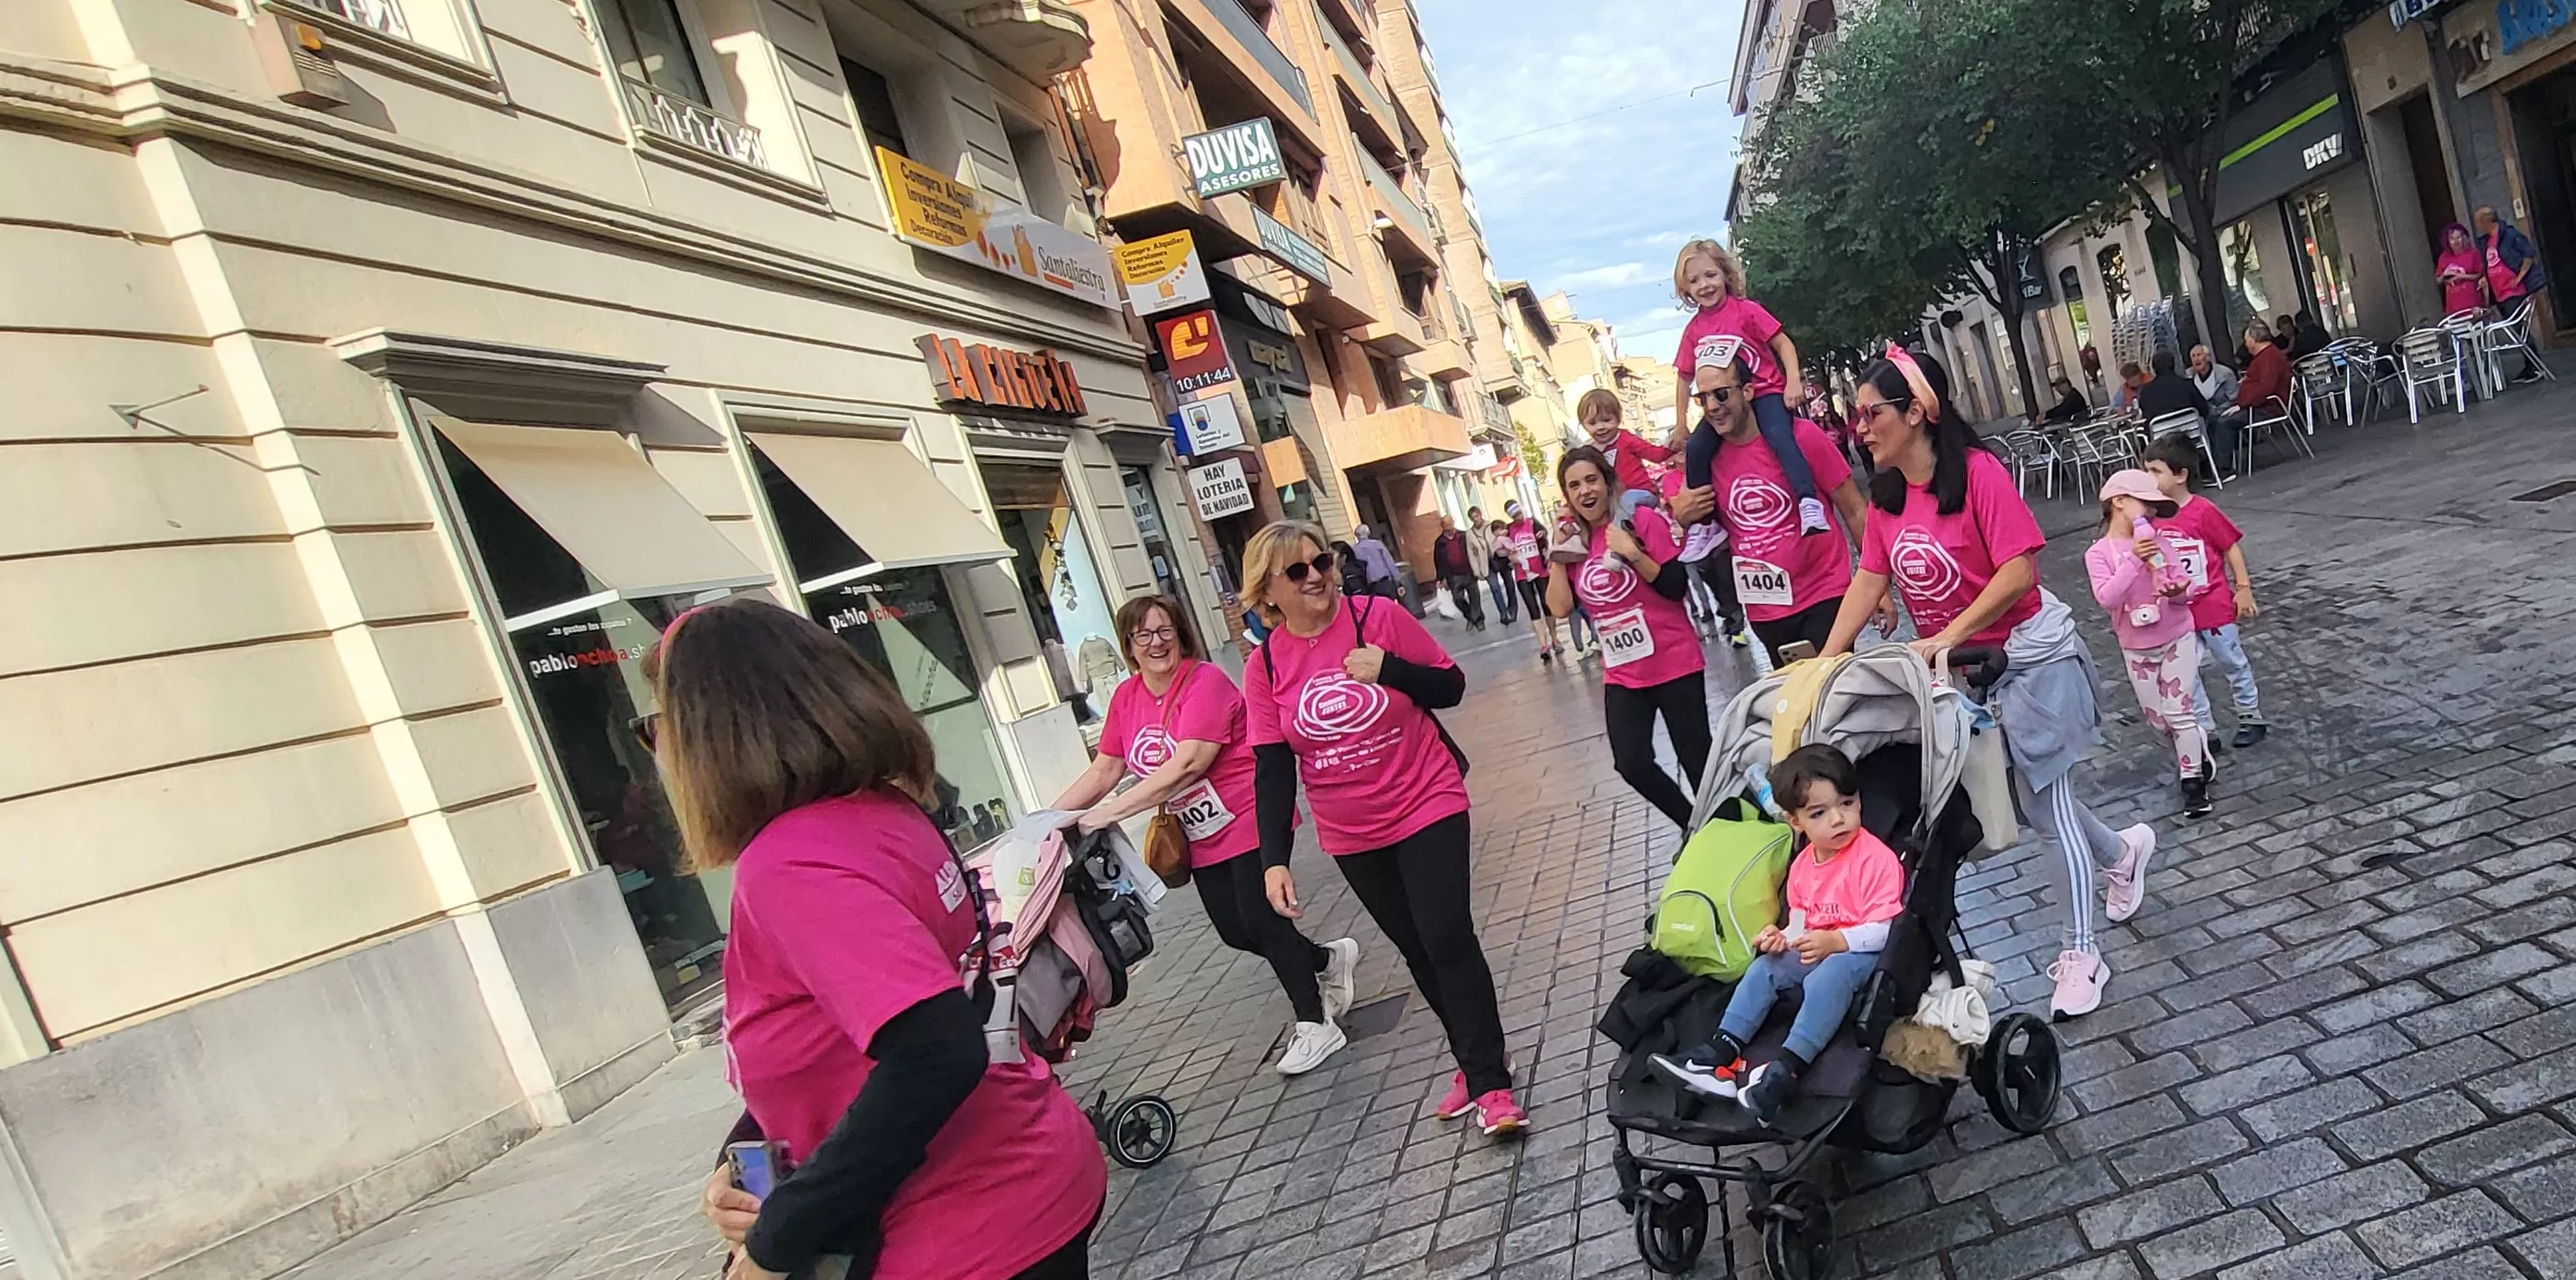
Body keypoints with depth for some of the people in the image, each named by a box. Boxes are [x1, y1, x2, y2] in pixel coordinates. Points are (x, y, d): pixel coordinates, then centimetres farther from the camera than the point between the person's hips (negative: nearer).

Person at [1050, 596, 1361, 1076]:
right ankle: (1328, 959, 36)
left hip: (1249, 821, -7)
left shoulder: (1205, 681, -21)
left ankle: (1315, 1025, 10)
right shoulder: (1126, 698, 1)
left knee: (1261, 920, -8)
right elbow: (1104, 770, 3)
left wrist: (1111, 811, -35)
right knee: (1235, 932, 12)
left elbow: (1187, 764, -31)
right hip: (1203, 837, 7)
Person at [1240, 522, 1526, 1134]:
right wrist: (1274, 860, -13)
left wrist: (1389, 668, -22)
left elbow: (1452, 686, -5)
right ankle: (1473, 1061, 31)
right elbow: (1271, 770, -6)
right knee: (1417, 950, 14)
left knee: (1447, 938, -9)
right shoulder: (1265, 666, -6)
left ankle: (1491, 1084, 3)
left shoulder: (1379, 618, -12)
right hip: (1351, 837, 3)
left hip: (1427, 808, -3)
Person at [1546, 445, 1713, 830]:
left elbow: (1677, 587, -15)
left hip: (1674, 665, -4)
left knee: (1696, 758, 4)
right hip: (1622, 675, 5)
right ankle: (1694, 827, 24)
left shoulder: (1644, 520, -10)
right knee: (1632, 764, 0)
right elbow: (1560, 607, -4)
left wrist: (1632, 554, -25)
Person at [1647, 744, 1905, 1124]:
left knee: (1826, 977, -35)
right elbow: (1801, 922, 17)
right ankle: (1723, 1052, -20)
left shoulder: (1876, 858, -16)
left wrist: (1834, 941, -30)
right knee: (1764, 967, -10)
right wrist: (1783, 937, -6)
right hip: (1817, 949, 8)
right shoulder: (1802, 865, 9)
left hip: (1862, 952, -8)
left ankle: (1787, 1068, -43)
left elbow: (1885, 929, -20)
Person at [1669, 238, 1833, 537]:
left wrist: (1793, 381, -18)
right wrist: (1681, 424, 9)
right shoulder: (1693, 330, 4)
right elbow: (1684, 378, 12)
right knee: (1695, 450, -15)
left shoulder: (1746, 310, -7)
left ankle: (1809, 503, -38)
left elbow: (1783, 344, -4)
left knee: (1779, 437, -31)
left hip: (1765, 392, -4)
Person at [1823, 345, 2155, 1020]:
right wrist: (1825, 663, -11)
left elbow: (2019, 571, -26)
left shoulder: (1978, 472, -21)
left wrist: (1946, 638, -29)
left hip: (2029, 655, -7)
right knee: (2029, 798, 17)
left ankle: (2080, 955, 14)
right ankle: (2124, 850, 48)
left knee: (2045, 800, 0)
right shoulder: (1885, 495, -1)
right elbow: (1869, 582, -3)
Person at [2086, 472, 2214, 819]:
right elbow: (2107, 598, -23)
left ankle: (2194, 781, 6)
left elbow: (2184, 583, -1)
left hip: (2178, 638, 0)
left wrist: (2179, 590, -24)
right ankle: (2197, 755, 35)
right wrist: (2133, 560, -30)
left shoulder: (2158, 541, -3)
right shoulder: (2098, 553, -10)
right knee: (2156, 719, 9)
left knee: (2178, 712, -5)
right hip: (2136, 648, 0)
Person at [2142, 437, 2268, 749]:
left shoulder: (2204, 511, -17)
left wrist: (2244, 589, -8)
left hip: (2214, 604, -4)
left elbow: (2232, 548, -9)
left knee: (2232, 661, 14)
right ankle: (2205, 731, 19)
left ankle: (2251, 716, 34)